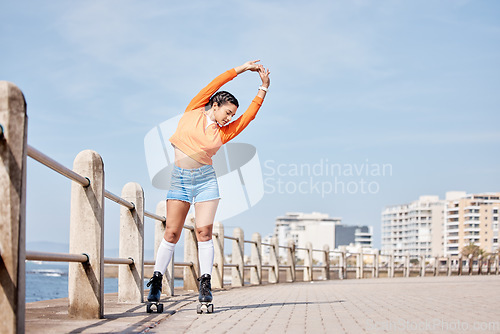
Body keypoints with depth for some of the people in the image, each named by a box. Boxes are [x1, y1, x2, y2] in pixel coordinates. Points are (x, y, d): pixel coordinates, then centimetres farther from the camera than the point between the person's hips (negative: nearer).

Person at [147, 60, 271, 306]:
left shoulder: (223, 133, 9)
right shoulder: (193, 112, 4)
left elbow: (249, 114, 7)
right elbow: (215, 84, 4)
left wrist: (263, 88, 8)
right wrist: (241, 69, 6)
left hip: (205, 179, 2)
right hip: (179, 178, -2)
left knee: (204, 232, -8)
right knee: (172, 232, -2)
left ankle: (205, 282, -3)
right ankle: (157, 280, 7)